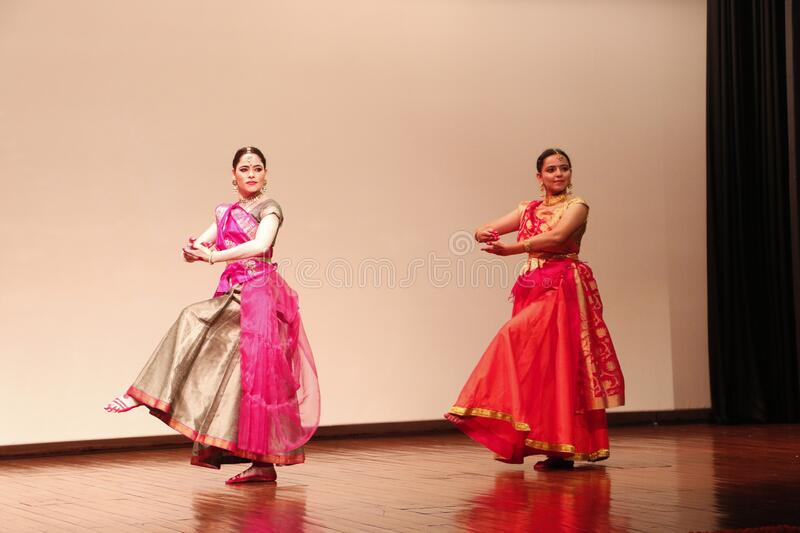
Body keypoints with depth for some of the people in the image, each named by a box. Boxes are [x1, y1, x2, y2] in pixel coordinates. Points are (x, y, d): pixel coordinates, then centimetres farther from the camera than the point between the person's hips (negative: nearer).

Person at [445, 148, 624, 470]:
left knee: (557, 362, -14)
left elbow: (557, 237, -17)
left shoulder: (576, 206, 2)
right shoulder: (528, 210, 17)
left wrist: (510, 249, -18)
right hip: (533, 290, 6)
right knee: (536, 364, 1)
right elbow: (481, 231, 13)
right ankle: (558, 447, 5)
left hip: (563, 290, -6)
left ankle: (561, 448, -11)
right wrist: (486, 235, -12)